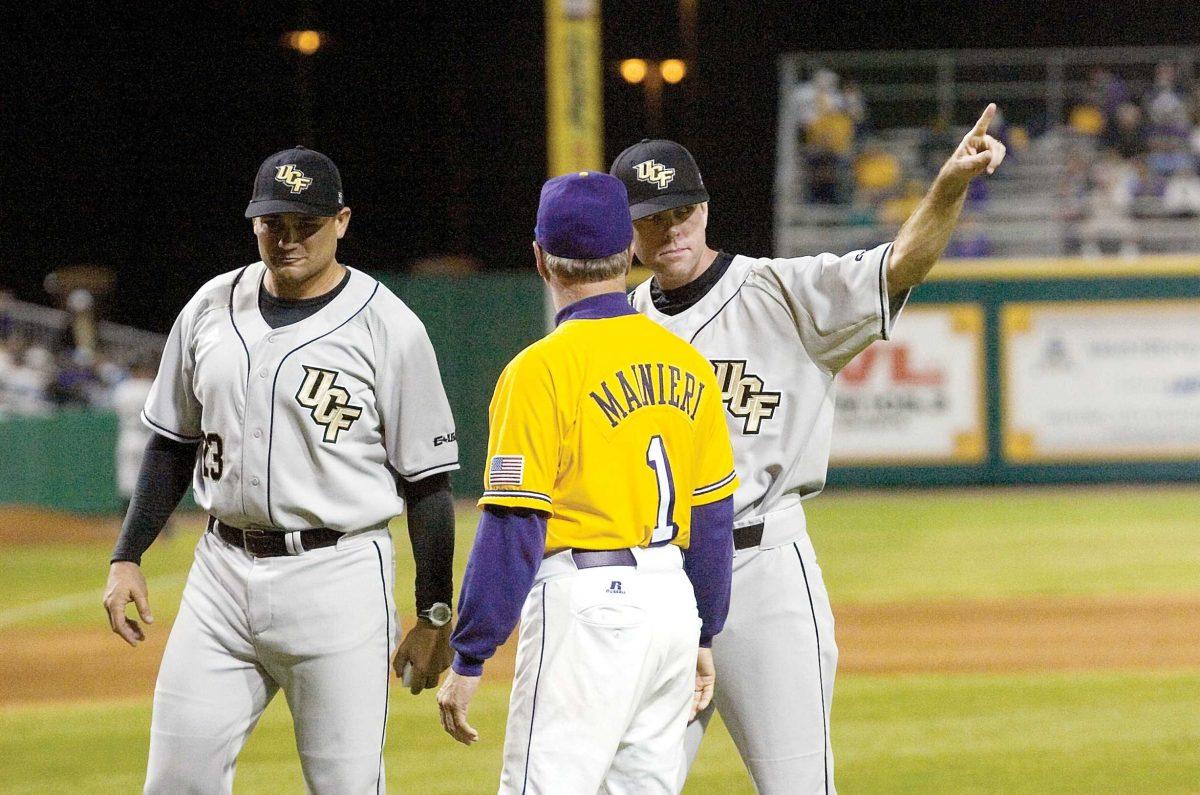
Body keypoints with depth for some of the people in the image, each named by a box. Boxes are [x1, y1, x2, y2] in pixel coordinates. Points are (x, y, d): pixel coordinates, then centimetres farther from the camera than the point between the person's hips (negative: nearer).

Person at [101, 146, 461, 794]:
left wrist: (435, 617, -6)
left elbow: (429, 480, -4)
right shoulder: (211, 309, 8)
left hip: (338, 582, -5)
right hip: (222, 571, 5)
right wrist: (126, 558, 10)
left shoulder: (387, 327, -6)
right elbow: (173, 446, 18)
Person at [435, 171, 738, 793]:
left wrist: (467, 661, -10)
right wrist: (702, 637, 24)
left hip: (588, 602, -7)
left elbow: (512, 532, -13)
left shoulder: (542, 369, -10)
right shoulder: (684, 363, 10)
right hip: (673, 600, 7)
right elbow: (712, 518, 14)